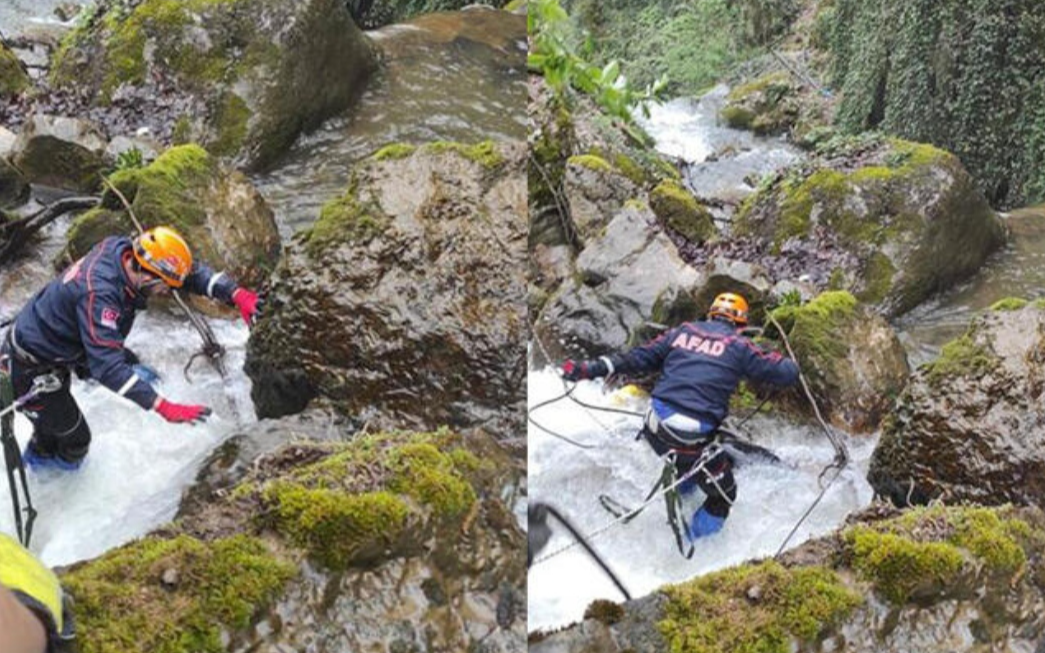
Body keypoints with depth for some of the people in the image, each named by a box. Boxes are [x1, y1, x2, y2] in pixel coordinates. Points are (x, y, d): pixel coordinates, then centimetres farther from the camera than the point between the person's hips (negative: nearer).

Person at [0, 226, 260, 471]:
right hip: (31, 370, -8)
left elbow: (191, 271, -8)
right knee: (75, 439, 6)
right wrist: (165, 408, -46)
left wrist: (236, 294, -22)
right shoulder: (98, 294, -39)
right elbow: (108, 368, -41)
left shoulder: (125, 250, -16)